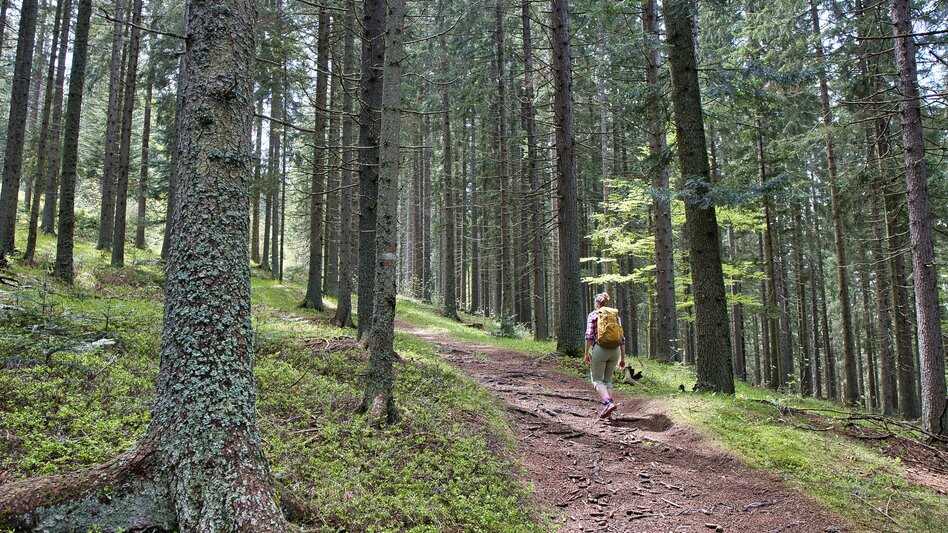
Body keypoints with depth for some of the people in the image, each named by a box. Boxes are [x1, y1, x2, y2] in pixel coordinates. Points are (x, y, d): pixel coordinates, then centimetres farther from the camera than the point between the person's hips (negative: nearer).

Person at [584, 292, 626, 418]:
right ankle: (607, 408, 6)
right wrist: (622, 358, 15)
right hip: (615, 350, 4)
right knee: (607, 379, 16)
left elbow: (589, 335, -7)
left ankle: (608, 402, -20)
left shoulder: (593, 315, 3)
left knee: (596, 379, 3)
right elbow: (622, 339, 11)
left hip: (600, 349, -4)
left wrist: (587, 353, -2)